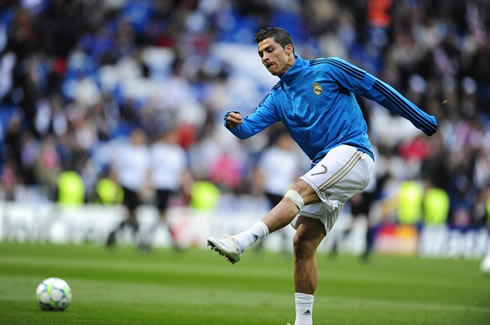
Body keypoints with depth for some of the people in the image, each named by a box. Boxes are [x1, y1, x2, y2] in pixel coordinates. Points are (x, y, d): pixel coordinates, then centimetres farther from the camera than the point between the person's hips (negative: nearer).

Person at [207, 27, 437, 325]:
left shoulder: (328, 69, 0)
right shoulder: (278, 98, 16)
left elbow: (377, 89, 3)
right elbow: (251, 126, 1)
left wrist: (423, 120, 4)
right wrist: (235, 123, -24)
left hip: (353, 152, -7)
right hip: (327, 169, 7)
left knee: (301, 189, -29)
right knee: (303, 242, -3)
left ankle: (241, 242, -43)